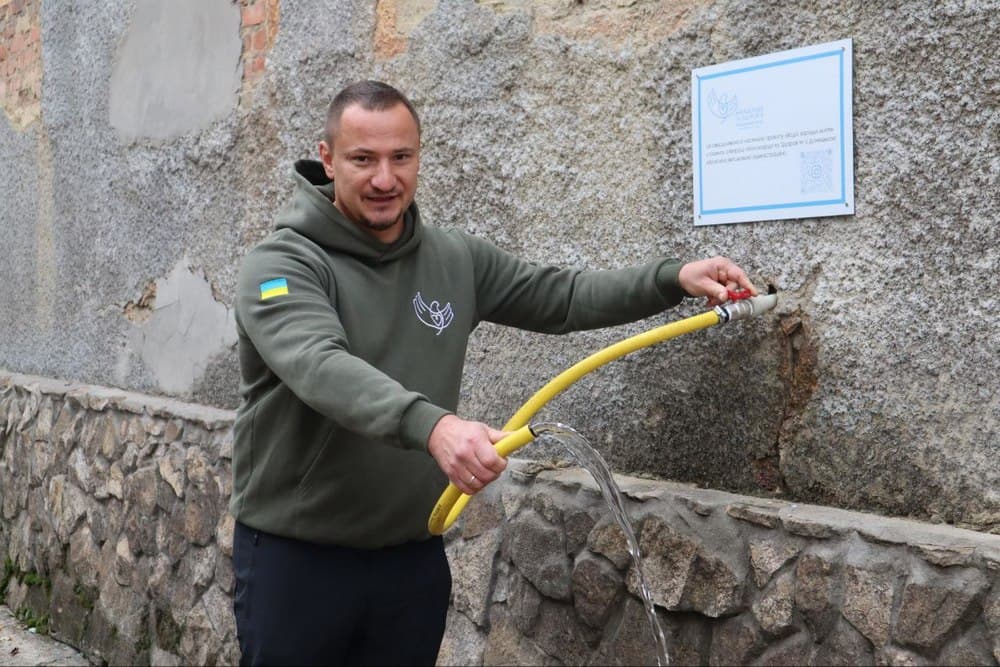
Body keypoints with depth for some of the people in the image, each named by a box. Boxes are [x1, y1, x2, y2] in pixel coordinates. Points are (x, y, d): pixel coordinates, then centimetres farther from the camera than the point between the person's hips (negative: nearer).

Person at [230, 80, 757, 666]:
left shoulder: (457, 260, 5)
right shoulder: (283, 264, -13)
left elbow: (560, 297, 8)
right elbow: (324, 369, -30)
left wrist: (674, 279, -6)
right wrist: (431, 424, -47)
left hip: (414, 556, 5)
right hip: (296, 557, -4)